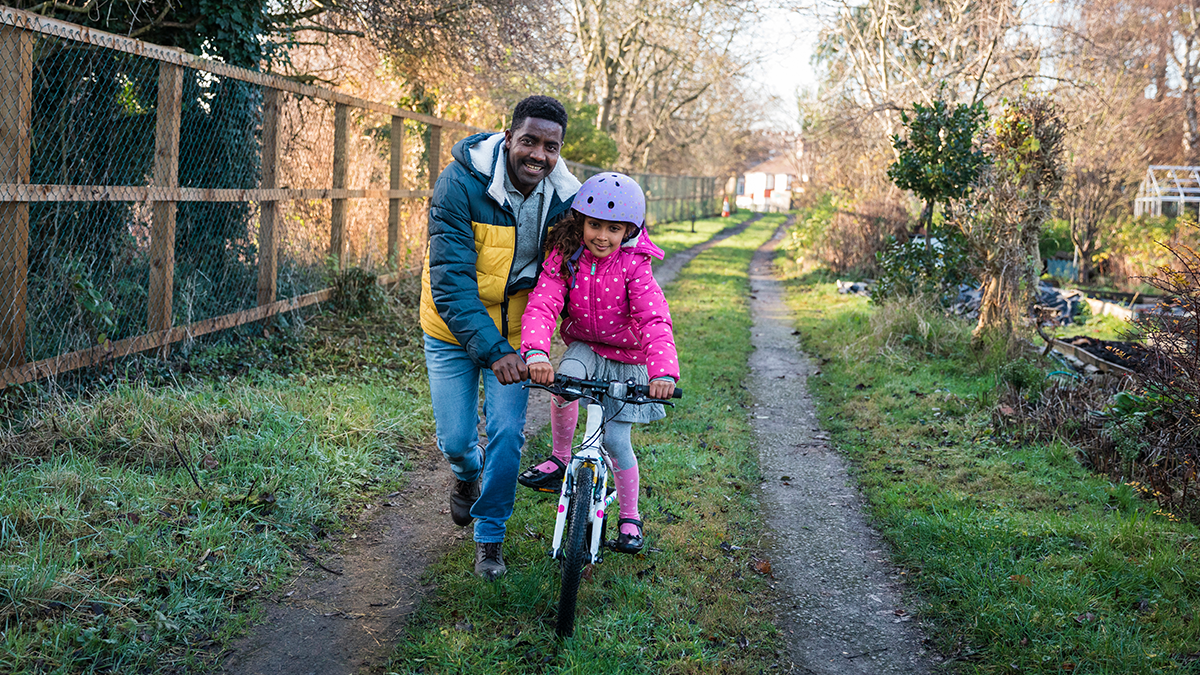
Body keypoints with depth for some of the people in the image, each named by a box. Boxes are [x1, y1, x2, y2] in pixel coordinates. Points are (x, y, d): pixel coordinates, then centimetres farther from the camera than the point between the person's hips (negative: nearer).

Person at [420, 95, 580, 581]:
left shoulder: (564, 198, -13)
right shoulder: (461, 184, -26)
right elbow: (450, 281, -30)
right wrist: (491, 350, -39)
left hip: (513, 332, 2)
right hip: (454, 330, -2)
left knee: (507, 434, -6)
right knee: (455, 440, 1)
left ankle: (490, 535, 17)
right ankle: (467, 475, 40)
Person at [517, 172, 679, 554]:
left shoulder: (634, 265, -21)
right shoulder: (564, 257, -15)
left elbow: (654, 320, -31)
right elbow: (541, 305, -27)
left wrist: (664, 372, -48)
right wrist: (536, 352, -47)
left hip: (627, 358, -2)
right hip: (584, 347, 2)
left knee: (615, 440, -3)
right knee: (563, 382, -32)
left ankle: (630, 517, 20)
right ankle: (560, 459, -7)